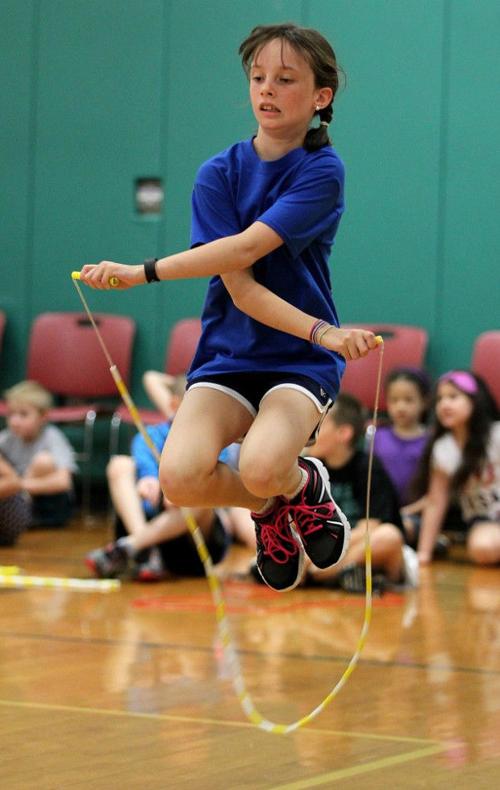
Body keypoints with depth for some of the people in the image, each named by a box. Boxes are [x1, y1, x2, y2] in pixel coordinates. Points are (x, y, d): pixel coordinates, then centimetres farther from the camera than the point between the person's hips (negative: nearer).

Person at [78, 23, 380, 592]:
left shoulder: (322, 171, -8)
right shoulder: (218, 175, -1)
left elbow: (244, 249, -20)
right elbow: (240, 289, -11)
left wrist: (143, 272, -21)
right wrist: (323, 332, -25)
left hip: (301, 362, -3)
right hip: (228, 355, 3)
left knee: (261, 470, -33)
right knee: (180, 478, -25)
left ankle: (304, 484, 7)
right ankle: (269, 508, 10)